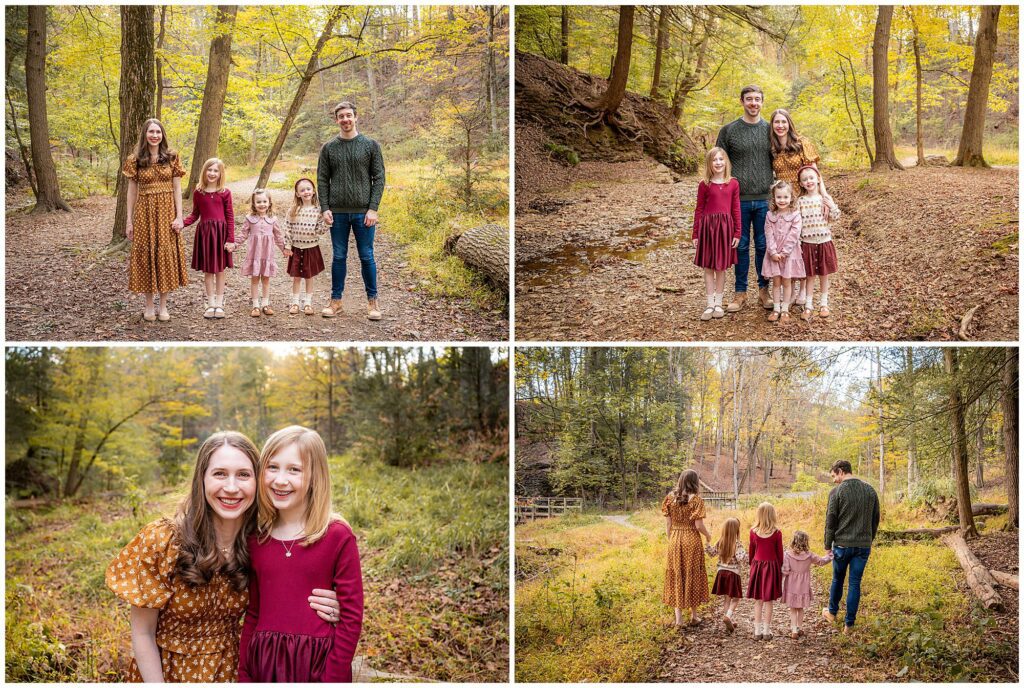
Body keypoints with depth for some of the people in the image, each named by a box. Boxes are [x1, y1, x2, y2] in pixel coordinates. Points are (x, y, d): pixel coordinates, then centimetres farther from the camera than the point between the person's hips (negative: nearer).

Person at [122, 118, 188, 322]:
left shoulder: (172, 158, 2)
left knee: (166, 254, 3)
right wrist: (129, 221, 1)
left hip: (167, 211, 0)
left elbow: (177, 189, 1)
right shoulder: (135, 160, 1)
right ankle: (149, 305, 14)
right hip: (144, 212, 0)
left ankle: (163, 306, 13)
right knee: (145, 254, 3)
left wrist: (179, 216, -6)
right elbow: (132, 191, 4)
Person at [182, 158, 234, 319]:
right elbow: (195, 214, 8)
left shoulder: (225, 193, -2)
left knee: (220, 269, 7)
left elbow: (230, 216, -2)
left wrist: (230, 239, -7)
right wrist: (182, 222, -10)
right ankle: (211, 304, 15)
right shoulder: (198, 192, 3)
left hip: (221, 232, -1)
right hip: (204, 232, 1)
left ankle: (219, 304, 17)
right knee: (207, 270, 6)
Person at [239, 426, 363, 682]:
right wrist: (243, 675, 5)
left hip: (317, 667, -3)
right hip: (264, 664, 4)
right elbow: (252, 614, 10)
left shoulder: (338, 537, -10)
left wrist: (333, 680, -12)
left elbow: (351, 617, -9)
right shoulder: (256, 539, 3)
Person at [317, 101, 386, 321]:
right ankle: (336, 300, 16)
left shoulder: (371, 145, 1)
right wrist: (324, 208, -3)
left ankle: (372, 301, 14)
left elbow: (379, 178, -1)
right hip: (338, 212, 2)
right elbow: (322, 180, 7)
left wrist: (373, 208, -8)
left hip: (363, 212, -1)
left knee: (366, 257, 4)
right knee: (339, 257, 8)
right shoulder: (328, 148, 6)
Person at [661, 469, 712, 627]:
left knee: (676, 577, 9)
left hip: (675, 541, 3)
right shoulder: (696, 500, -10)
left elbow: (668, 524, 2)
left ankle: (678, 618, 9)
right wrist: (708, 536, 6)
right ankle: (693, 616, 21)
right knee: (693, 576, 11)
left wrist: (671, 540, 14)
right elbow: (699, 525, -12)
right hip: (692, 541, -3)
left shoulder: (670, 498, 1)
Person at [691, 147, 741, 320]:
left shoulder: (733, 184, 0)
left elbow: (736, 209, 4)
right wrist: (696, 234, 1)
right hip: (708, 226, -1)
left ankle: (718, 304, 19)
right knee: (708, 266, 5)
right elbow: (699, 210, 2)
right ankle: (710, 304, 13)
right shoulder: (704, 185, -2)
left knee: (722, 267, 8)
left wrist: (737, 233, 2)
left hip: (725, 227, 1)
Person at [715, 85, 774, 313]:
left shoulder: (770, 130, 7)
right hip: (739, 199, -1)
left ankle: (764, 289, 19)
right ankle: (740, 292, 15)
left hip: (765, 200, 1)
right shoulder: (728, 130, 2)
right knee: (741, 246, 6)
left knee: (763, 246, 7)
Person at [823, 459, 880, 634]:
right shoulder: (870, 490, 4)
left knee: (837, 579, 17)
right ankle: (849, 624, 10)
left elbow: (830, 521, -9)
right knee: (855, 583, 7)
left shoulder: (837, 492, -10)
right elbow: (876, 519, 9)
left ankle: (832, 612, 36)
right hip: (863, 545, 3)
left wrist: (827, 545, 0)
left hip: (842, 544, -3)